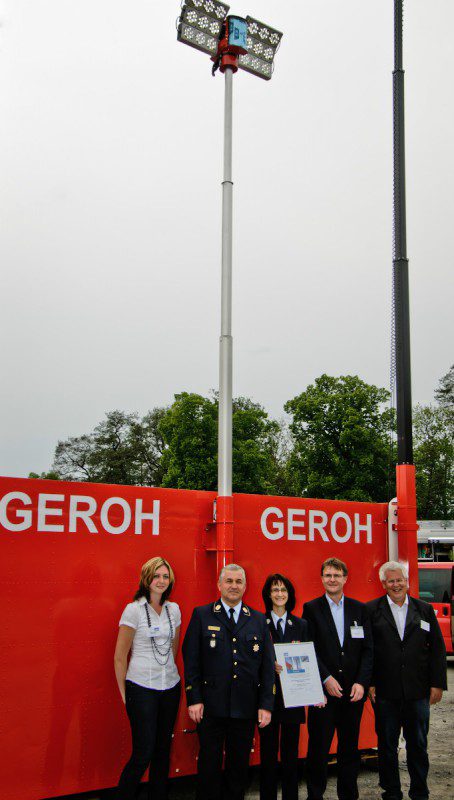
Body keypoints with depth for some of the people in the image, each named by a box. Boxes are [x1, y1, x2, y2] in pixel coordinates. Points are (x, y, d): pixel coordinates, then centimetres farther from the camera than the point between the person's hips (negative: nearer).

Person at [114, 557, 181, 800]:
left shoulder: (174, 609, 5)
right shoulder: (133, 609, -10)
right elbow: (120, 656, -6)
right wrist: (123, 692, -2)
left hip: (170, 686, 5)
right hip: (142, 689, -5)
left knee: (163, 751, 11)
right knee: (143, 753, -4)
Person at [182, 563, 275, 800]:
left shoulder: (258, 620, 8)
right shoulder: (201, 615, 0)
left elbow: (267, 665, 6)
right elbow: (191, 660, -3)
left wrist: (266, 704, -1)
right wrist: (194, 699, -10)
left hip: (245, 708, 2)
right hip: (210, 706, -2)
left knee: (239, 764, 11)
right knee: (209, 763, 7)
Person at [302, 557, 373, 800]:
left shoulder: (359, 609, 8)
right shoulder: (311, 608, 1)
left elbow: (368, 649, 4)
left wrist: (361, 682, -7)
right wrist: (326, 678, -13)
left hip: (354, 690, 3)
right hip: (323, 689, -2)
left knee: (350, 747, 11)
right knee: (318, 748, 2)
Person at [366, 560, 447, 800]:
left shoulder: (425, 610, 6)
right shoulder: (371, 610, -1)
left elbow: (437, 649, 6)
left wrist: (437, 684, 1)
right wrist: (369, 683, -7)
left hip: (418, 691, 2)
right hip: (385, 692, -1)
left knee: (418, 744, 10)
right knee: (387, 744, 8)